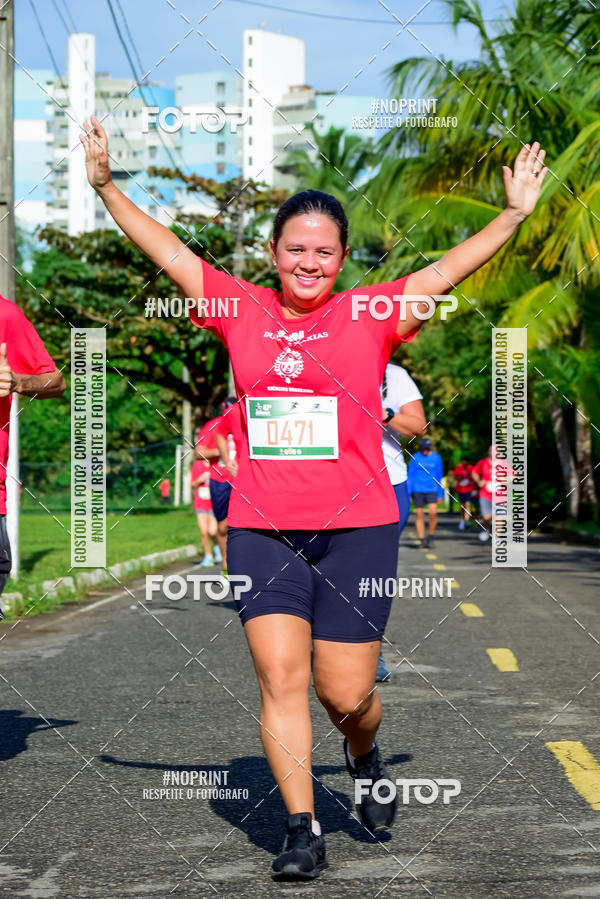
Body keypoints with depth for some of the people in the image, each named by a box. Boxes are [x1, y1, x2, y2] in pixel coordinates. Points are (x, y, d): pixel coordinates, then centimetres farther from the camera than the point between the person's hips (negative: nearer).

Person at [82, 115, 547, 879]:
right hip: (261, 529, 1)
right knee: (280, 676, -9)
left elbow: (444, 272, 0)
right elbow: (169, 252, 12)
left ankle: (365, 757, 35)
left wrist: (513, 214, -7)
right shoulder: (242, 310, 7)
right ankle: (302, 830, 0)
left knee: (345, 695, 1)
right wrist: (106, 187, 14)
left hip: (356, 528, -1)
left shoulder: (370, 316, 2)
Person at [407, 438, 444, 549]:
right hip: (418, 490, 0)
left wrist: (440, 494, 6)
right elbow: (410, 476, 5)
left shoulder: (436, 458, 3)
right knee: (419, 515, -1)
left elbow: (439, 476, 8)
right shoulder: (415, 458, 2)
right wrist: (408, 494, 0)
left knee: (433, 512, -17)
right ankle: (422, 540, 6)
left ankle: (430, 535, 2)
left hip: (432, 490, 0)